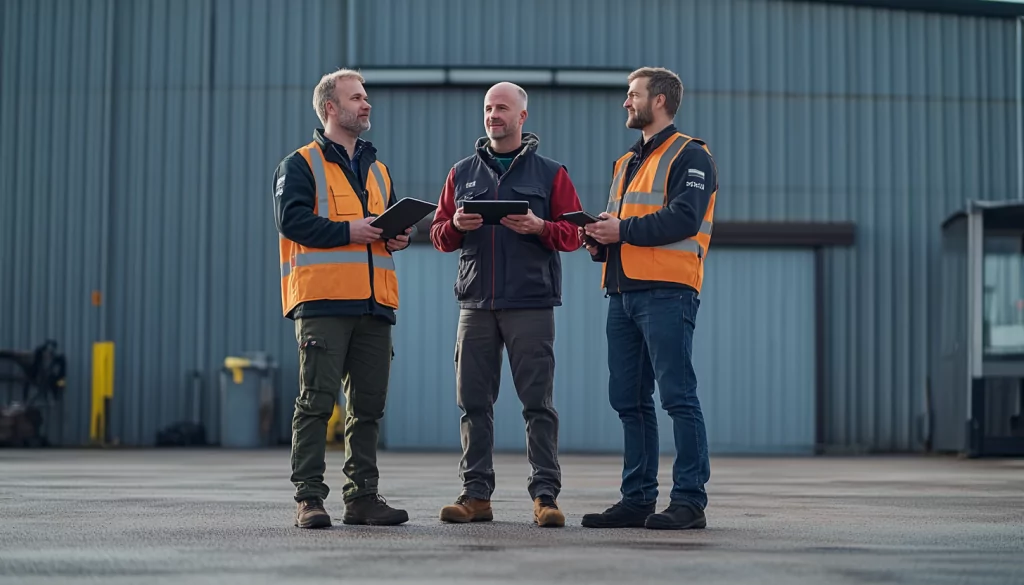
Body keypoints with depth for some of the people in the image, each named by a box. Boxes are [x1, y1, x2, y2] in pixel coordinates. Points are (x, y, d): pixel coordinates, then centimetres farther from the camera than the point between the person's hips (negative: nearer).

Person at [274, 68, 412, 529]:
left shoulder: (377, 170, 24)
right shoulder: (301, 164, 3)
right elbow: (291, 219, -10)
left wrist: (399, 236, 4)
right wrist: (349, 231, -16)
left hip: (374, 303, 6)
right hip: (322, 301, -6)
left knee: (368, 405, 7)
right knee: (316, 400, -6)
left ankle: (362, 497, 13)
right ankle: (309, 498, -3)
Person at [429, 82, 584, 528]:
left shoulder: (550, 173, 7)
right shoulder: (462, 173, 16)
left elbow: (572, 234, 2)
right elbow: (439, 235, 15)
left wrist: (538, 227, -16)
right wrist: (456, 226, -7)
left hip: (531, 304, -3)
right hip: (475, 303, 3)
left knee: (538, 403, -4)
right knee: (474, 402, 3)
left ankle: (545, 495, -2)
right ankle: (476, 494, 9)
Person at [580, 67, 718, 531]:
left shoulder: (689, 157, -2)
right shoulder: (626, 163, 25)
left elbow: (683, 218, -16)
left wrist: (623, 230, -15)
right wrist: (598, 241, 4)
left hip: (667, 294, -9)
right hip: (623, 293, 9)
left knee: (678, 396, -8)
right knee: (629, 400, 8)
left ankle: (689, 500, -5)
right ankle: (638, 499, 14)